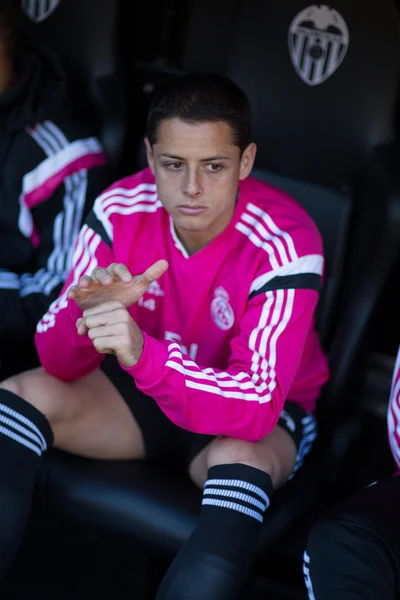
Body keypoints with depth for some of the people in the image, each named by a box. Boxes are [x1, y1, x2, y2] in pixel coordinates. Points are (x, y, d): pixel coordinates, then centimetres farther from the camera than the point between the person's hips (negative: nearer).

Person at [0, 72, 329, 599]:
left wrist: (142, 354, -49)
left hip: (262, 414, -4)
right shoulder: (121, 210, -16)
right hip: (144, 388, 4)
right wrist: (85, 312, -38)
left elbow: (257, 404, -33)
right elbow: (59, 364, -13)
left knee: (240, 459, -37)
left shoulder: (284, 244, -27)